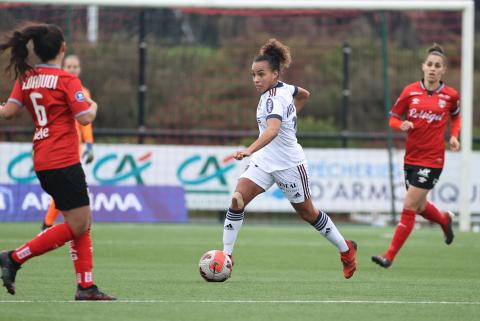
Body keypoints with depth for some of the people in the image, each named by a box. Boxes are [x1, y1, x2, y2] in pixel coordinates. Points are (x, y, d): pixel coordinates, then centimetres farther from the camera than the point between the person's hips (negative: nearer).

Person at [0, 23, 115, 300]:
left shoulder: (26, 78, 7)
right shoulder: (66, 80, -10)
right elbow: (85, 118, -14)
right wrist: (93, 106, 5)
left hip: (42, 162, 8)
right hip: (64, 162, -8)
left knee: (83, 223, 12)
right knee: (77, 225, -4)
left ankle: (86, 287, 8)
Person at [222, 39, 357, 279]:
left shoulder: (274, 99, -27)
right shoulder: (283, 88, -1)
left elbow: (272, 130, -45)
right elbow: (304, 94, 20)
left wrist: (249, 150, -60)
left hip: (288, 164, -8)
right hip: (265, 161, 8)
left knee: (307, 213, 12)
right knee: (237, 200, -13)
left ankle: (346, 250, 35)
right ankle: (226, 257, -13)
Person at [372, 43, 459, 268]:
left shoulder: (450, 95, -3)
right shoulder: (410, 91, -1)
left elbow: (456, 116, 18)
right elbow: (393, 118, 5)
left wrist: (454, 136, 2)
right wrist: (402, 125, -17)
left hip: (432, 159, -4)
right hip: (411, 157, 4)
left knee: (409, 207, -8)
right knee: (420, 207, 17)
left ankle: (390, 256, -3)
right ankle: (445, 220, 51)